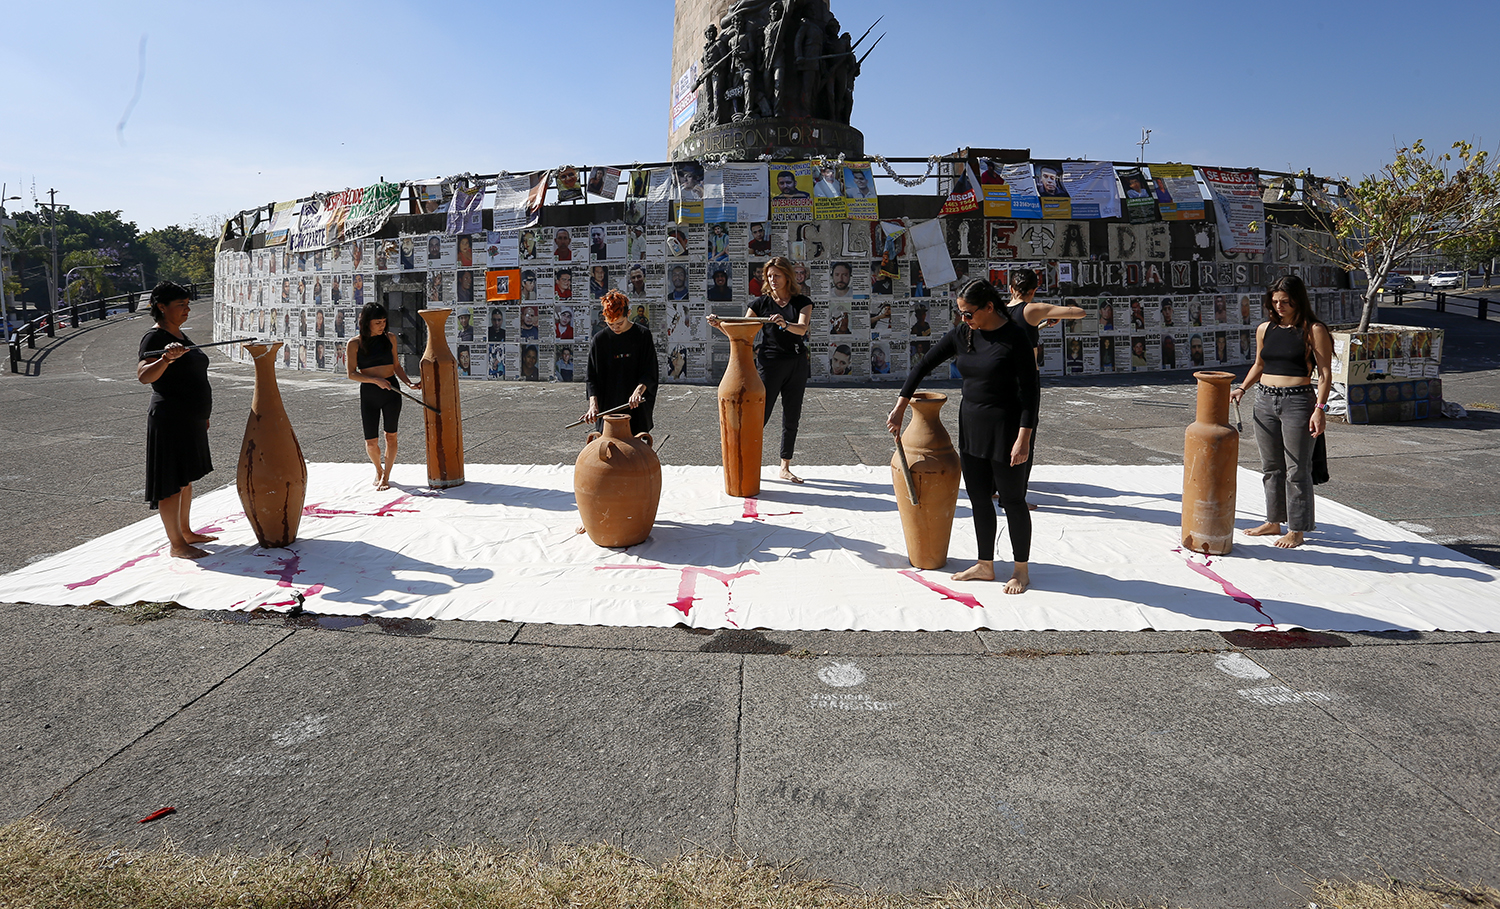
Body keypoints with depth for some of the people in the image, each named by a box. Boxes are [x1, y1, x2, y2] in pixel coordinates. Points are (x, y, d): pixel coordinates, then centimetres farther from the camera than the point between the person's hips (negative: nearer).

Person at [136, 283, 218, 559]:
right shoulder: (155, 337, -14)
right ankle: (176, 544, 3)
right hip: (170, 420, -10)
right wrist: (166, 359, -46)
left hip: (189, 420, 10)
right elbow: (143, 376, -28)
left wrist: (202, 414, 27)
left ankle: (186, 532, 29)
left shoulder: (180, 336, 15)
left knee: (186, 478, 17)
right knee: (172, 481, -3)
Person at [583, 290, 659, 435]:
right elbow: (592, 376, -1)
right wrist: (593, 404, -16)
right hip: (608, 406, 1)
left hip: (636, 407, -1)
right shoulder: (599, 340, 0)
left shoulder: (642, 335, -2)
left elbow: (650, 373, -4)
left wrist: (638, 390, -23)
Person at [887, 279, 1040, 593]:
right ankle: (985, 565, 27)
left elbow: (1030, 390, -15)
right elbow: (923, 366, 8)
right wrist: (900, 408, 6)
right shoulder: (962, 335, 2)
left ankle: (1022, 569, 21)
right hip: (971, 425, 6)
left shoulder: (1015, 336, -15)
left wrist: (1024, 438, -19)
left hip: (1006, 427, -6)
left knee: (1012, 500, 5)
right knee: (978, 499, 13)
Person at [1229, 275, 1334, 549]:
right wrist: (1242, 388, 9)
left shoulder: (1313, 331, -5)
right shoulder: (1265, 329, 10)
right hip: (1265, 401, 6)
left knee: (1296, 469, -1)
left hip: (1298, 402, -6)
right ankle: (1273, 521, 25)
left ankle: (1297, 530, 8)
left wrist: (1320, 408, -15)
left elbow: (1325, 374, -7)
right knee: (1270, 467, 13)